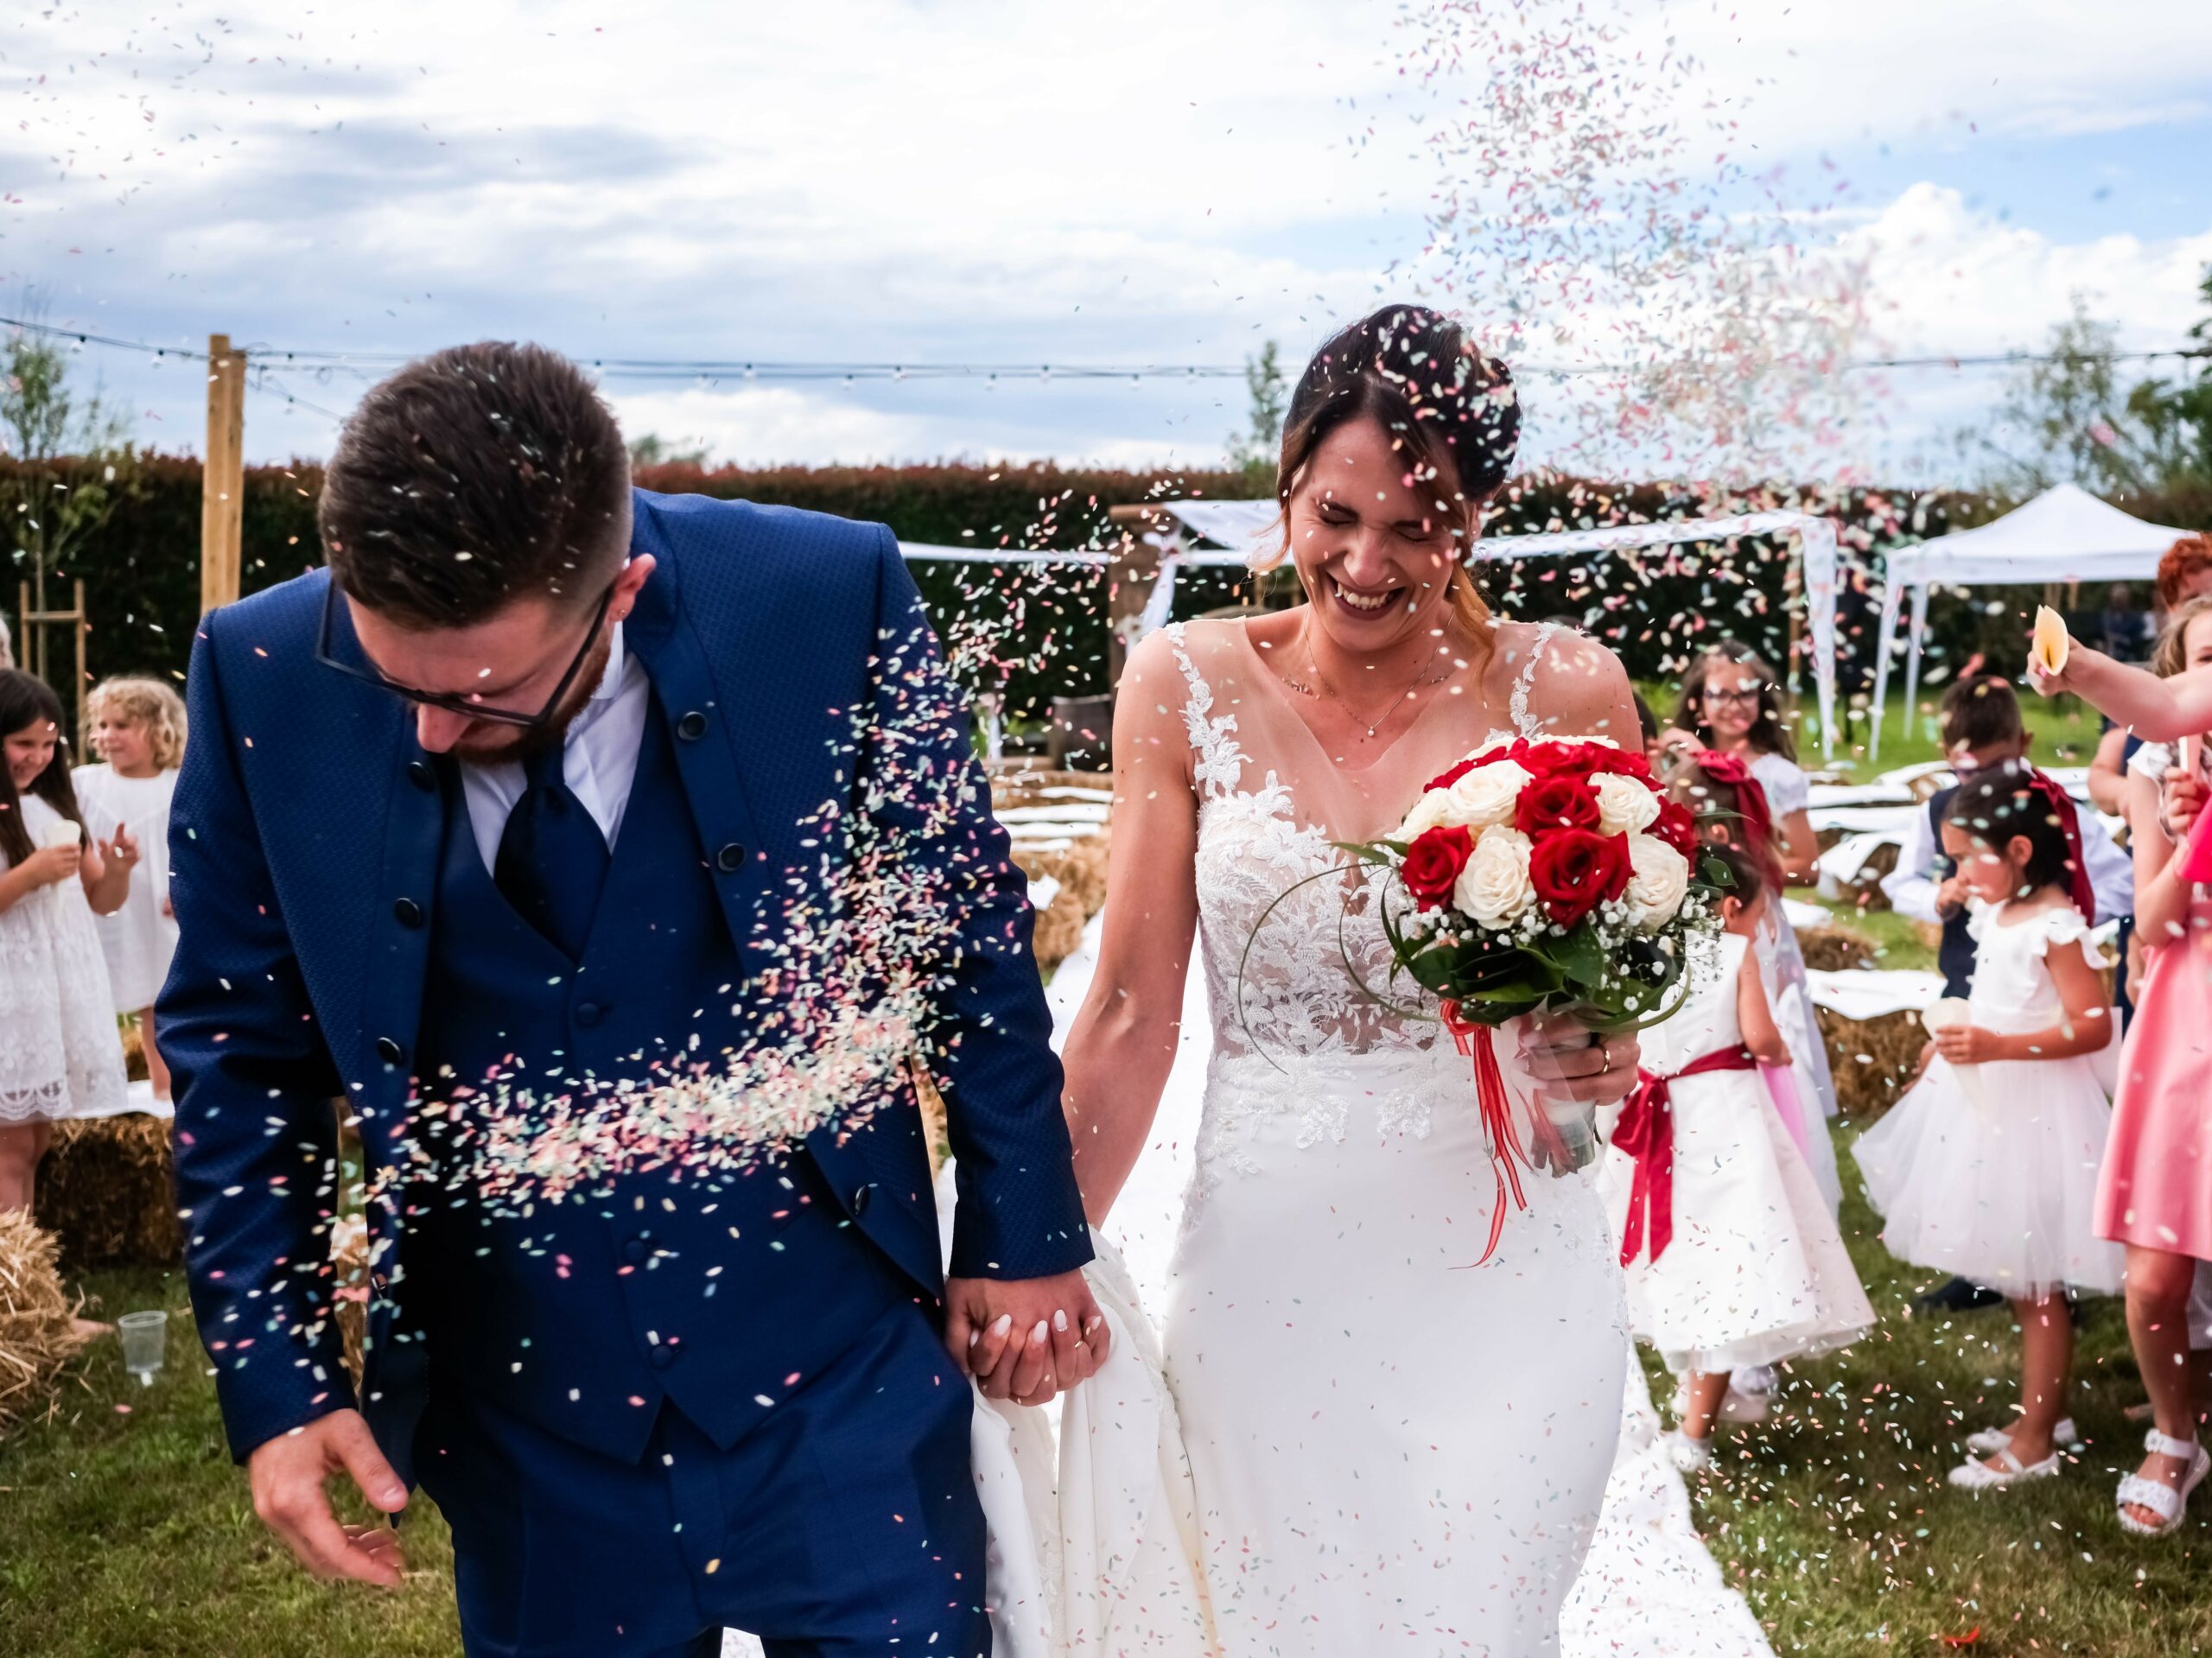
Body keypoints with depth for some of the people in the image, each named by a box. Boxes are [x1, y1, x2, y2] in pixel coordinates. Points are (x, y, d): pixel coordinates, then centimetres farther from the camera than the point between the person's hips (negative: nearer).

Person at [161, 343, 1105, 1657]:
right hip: (524, 1417, 2)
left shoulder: (826, 600, -16)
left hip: (844, 1379, -1)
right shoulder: (263, 677, -12)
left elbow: (972, 934, -4)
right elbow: (240, 1043, 0)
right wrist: (273, 1374, -3)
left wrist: (1023, 1233, 3)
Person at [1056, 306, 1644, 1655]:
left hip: (1504, 1265, 0)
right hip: (1267, 1272, 1)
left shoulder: (1568, 692, -3)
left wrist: (1610, 1051, -15)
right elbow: (1133, 1012, 0)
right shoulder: (1190, 685, -2)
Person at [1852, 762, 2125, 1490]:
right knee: (2017, 1280, 18)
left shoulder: (2055, 927, -19)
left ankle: (2035, 1443, 12)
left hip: (2034, 1113, -9)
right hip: (1986, 1103, 9)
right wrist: (1944, 1060, 23)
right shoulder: (1995, 914, 7)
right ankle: (2045, 1410, 32)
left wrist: (1997, 1047, -30)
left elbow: (2093, 1025, -24)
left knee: (2035, 1285, 1)